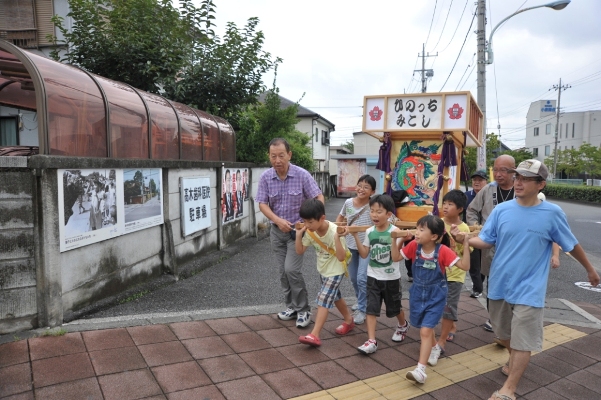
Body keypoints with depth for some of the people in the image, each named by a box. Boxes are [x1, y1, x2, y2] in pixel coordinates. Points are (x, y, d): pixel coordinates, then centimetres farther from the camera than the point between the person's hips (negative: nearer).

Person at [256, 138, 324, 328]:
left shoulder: (302, 175, -15)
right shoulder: (265, 177, -8)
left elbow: (319, 198, -10)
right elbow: (262, 204, -7)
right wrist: (278, 220, -22)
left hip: (298, 229, -4)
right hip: (277, 230, 4)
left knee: (292, 269, -11)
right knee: (283, 271, 10)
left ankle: (303, 310, 5)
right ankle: (291, 306, 26)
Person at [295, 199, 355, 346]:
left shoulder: (334, 231, -31)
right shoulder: (310, 231, -13)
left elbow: (341, 257, -33)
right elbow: (299, 251, -6)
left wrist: (337, 239, -46)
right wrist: (298, 235, -20)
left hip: (335, 271, -8)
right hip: (322, 269, 8)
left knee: (323, 299, -13)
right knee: (334, 296, 22)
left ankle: (314, 335, -10)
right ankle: (349, 320, 44)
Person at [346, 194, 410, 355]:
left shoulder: (395, 231, -16)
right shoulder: (369, 232, -3)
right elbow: (364, 254, -1)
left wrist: (394, 239, -33)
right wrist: (356, 236, -8)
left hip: (391, 278, -3)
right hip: (373, 277, 3)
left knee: (394, 307, 18)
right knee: (371, 308, -5)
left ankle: (403, 325, 48)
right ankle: (371, 341, -1)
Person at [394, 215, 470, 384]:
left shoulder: (443, 250, -20)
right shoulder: (414, 246, -10)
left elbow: (465, 266, -23)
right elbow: (396, 257, 1)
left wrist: (466, 244, -31)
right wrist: (395, 239, -10)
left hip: (435, 295, -4)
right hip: (417, 293, 5)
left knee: (425, 331, -11)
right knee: (426, 328, 21)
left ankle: (420, 370, -7)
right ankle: (433, 347, 51)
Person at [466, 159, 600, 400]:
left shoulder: (552, 213, -9)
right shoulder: (501, 210, -4)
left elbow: (572, 245, 5)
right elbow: (486, 241, -4)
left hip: (529, 289, -3)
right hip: (499, 284, 3)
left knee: (523, 341, 0)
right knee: (504, 333, 20)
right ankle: (515, 361, 47)